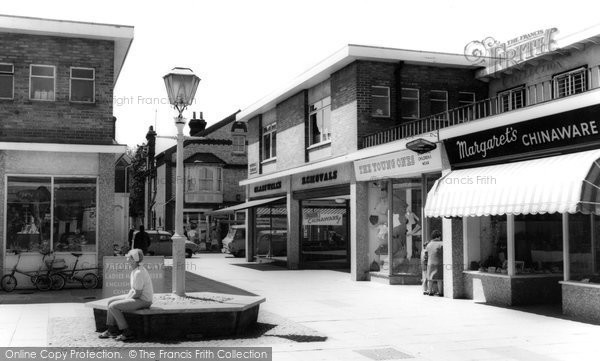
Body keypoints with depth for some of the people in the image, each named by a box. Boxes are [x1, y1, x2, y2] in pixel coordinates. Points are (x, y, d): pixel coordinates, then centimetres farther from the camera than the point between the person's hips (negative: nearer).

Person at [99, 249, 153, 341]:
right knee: (110, 301, 10)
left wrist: (127, 300, -9)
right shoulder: (135, 269, 8)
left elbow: (137, 293, -23)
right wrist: (127, 297, 4)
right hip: (138, 297, 11)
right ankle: (112, 330, 15)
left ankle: (127, 333, -6)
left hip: (143, 300, -11)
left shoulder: (139, 273, -24)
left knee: (113, 306, -15)